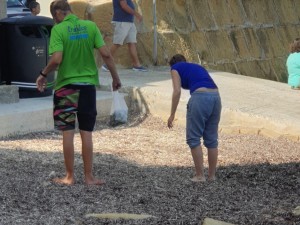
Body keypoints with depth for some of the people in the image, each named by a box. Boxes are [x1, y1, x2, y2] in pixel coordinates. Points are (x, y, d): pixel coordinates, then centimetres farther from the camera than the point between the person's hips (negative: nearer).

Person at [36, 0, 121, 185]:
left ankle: (70, 176, 11)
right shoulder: (90, 26, 0)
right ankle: (89, 176, 12)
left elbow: (56, 59, -19)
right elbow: (106, 54, -5)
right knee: (86, 134, 8)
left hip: (66, 85, -3)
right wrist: (116, 77, 6)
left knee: (68, 133, 5)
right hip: (88, 85, 3)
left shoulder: (58, 29, -10)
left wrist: (43, 75, -2)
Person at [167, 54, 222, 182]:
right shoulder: (197, 67, 34)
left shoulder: (175, 68, 16)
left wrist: (172, 114, 3)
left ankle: (200, 175, 8)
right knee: (211, 139, 17)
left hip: (200, 97, -6)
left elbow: (177, 91, -1)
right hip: (215, 97, 6)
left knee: (193, 138, 7)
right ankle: (212, 175, 23)